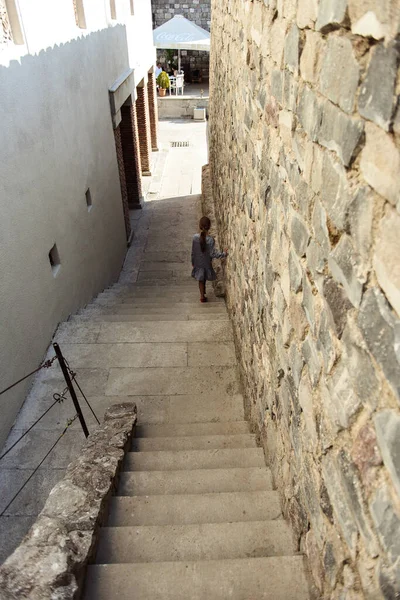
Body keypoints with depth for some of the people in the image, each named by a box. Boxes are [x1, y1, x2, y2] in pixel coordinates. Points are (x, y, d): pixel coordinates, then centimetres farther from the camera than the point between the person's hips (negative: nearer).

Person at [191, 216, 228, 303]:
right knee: (204, 279, 22)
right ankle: (203, 294, 42)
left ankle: (202, 295, 23)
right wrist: (224, 254, -12)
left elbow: (193, 251, -6)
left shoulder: (195, 237, -16)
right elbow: (213, 253, -22)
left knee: (201, 279, 17)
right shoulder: (210, 240, -24)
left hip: (198, 263, 1)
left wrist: (193, 262, 8)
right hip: (206, 263, -1)